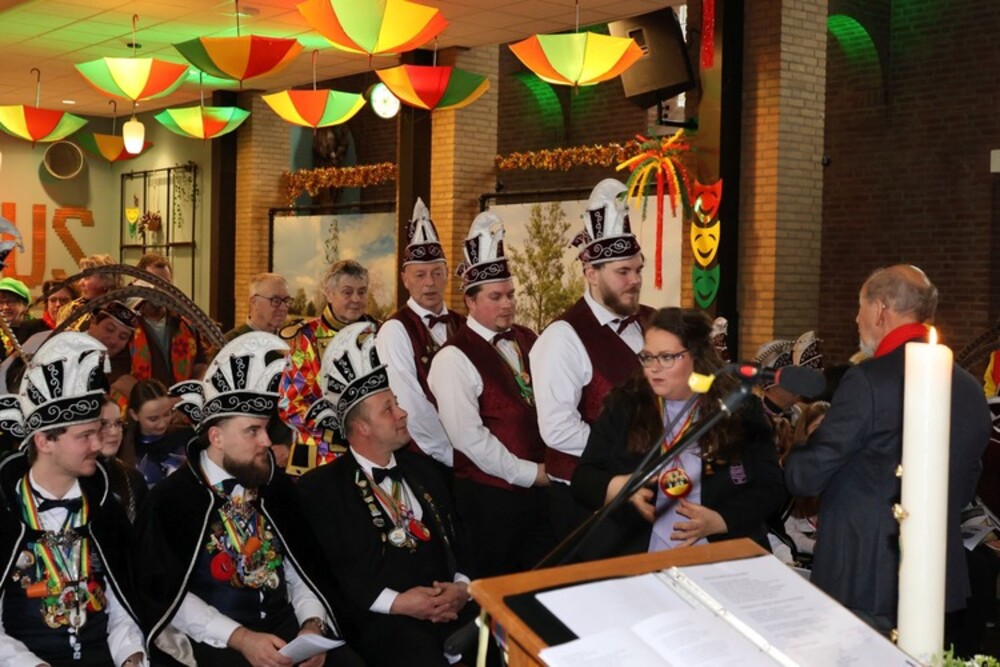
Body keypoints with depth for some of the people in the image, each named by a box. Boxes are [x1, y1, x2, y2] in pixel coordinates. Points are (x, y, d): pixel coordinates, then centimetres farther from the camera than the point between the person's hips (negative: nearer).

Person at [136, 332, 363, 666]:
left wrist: (312, 625, -7)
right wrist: (239, 637, -17)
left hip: (285, 625, 4)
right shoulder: (170, 498, -4)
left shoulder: (277, 487, 10)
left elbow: (303, 570, 12)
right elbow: (167, 593, -7)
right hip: (213, 639, -4)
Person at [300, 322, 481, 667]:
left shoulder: (422, 468, 20)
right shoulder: (319, 487, 2)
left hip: (452, 610, 5)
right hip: (382, 620, -5)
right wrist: (394, 602, -13)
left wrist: (462, 587, -1)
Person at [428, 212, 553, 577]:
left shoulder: (527, 340, 9)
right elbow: (468, 436, -18)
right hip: (490, 496, -6)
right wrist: (529, 473, -14)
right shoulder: (454, 358, -13)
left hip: (542, 489, 6)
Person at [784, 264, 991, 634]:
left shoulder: (869, 381, -18)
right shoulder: (971, 389, 4)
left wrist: (798, 447, 8)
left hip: (864, 582, -6)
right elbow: (966, 486, 15)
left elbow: (805, 478, -13)